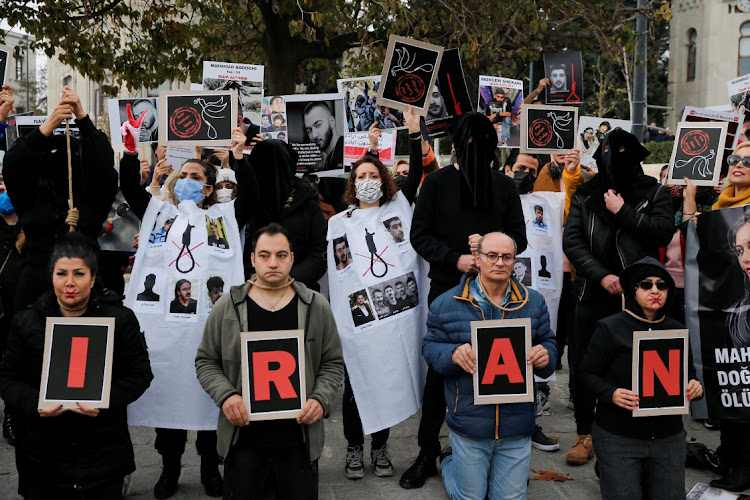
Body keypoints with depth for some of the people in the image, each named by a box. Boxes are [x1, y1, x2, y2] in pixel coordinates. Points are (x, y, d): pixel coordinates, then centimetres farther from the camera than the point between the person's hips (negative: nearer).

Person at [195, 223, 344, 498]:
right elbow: (206, 361, 7)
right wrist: (226, 395, -10)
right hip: (243, 437, 0)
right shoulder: (227, 307, 2)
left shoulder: (317, 307, 3)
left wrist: (320, 399, -9)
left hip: (300, 440, 0)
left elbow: (333, 363, 8)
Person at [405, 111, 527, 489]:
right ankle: (427, 454, 16)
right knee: (440, 369, 4)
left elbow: (519, 236, 7)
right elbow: (419, 234, -2)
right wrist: (454, 259, -16)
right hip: (447, 288, -1)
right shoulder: (437, 182, 2)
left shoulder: (504, 185, 8)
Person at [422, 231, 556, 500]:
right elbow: (430, 347, 0)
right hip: (469, 424, -2)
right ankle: (449, 460, 43)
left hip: (517, 426, 2)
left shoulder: (533, 302, 4)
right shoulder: (447, 304, -3)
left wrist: (545, 356, -14)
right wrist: (453, 354, -22)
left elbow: (548, 343, 10)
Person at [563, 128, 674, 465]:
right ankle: (585, 435, 18)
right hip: (595, 294, 2)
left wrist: (623, 212, -12)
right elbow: (571, 241, -1)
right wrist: (601, 275, -12)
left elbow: (664, 232, -10)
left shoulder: (653, 192, 5)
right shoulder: (585, 195, 9)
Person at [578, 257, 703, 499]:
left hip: (668, 437, 4)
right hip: (618, 438, -4)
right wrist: (611, 394, -22)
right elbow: (586, 373, -5)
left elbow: (688, 374, 17)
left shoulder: (676, 331, 7)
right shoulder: (611, 328, -6)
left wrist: (694, 387, -5)